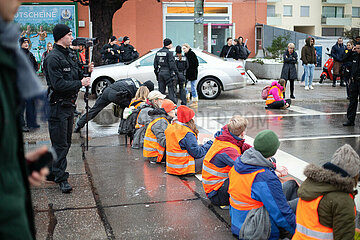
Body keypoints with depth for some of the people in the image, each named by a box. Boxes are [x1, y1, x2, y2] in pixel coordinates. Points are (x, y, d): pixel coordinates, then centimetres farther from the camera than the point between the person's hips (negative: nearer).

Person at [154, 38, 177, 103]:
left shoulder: (158, 52, 10)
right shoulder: (169, 53, -11)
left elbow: (155, 64, 15)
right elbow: (172, 64, -14)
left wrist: (157, 72, 21)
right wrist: (176, 72, -7)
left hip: (160, 73, 6)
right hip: (167, 72, -6)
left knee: (161, 90, 11)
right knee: (171, 89, -3)